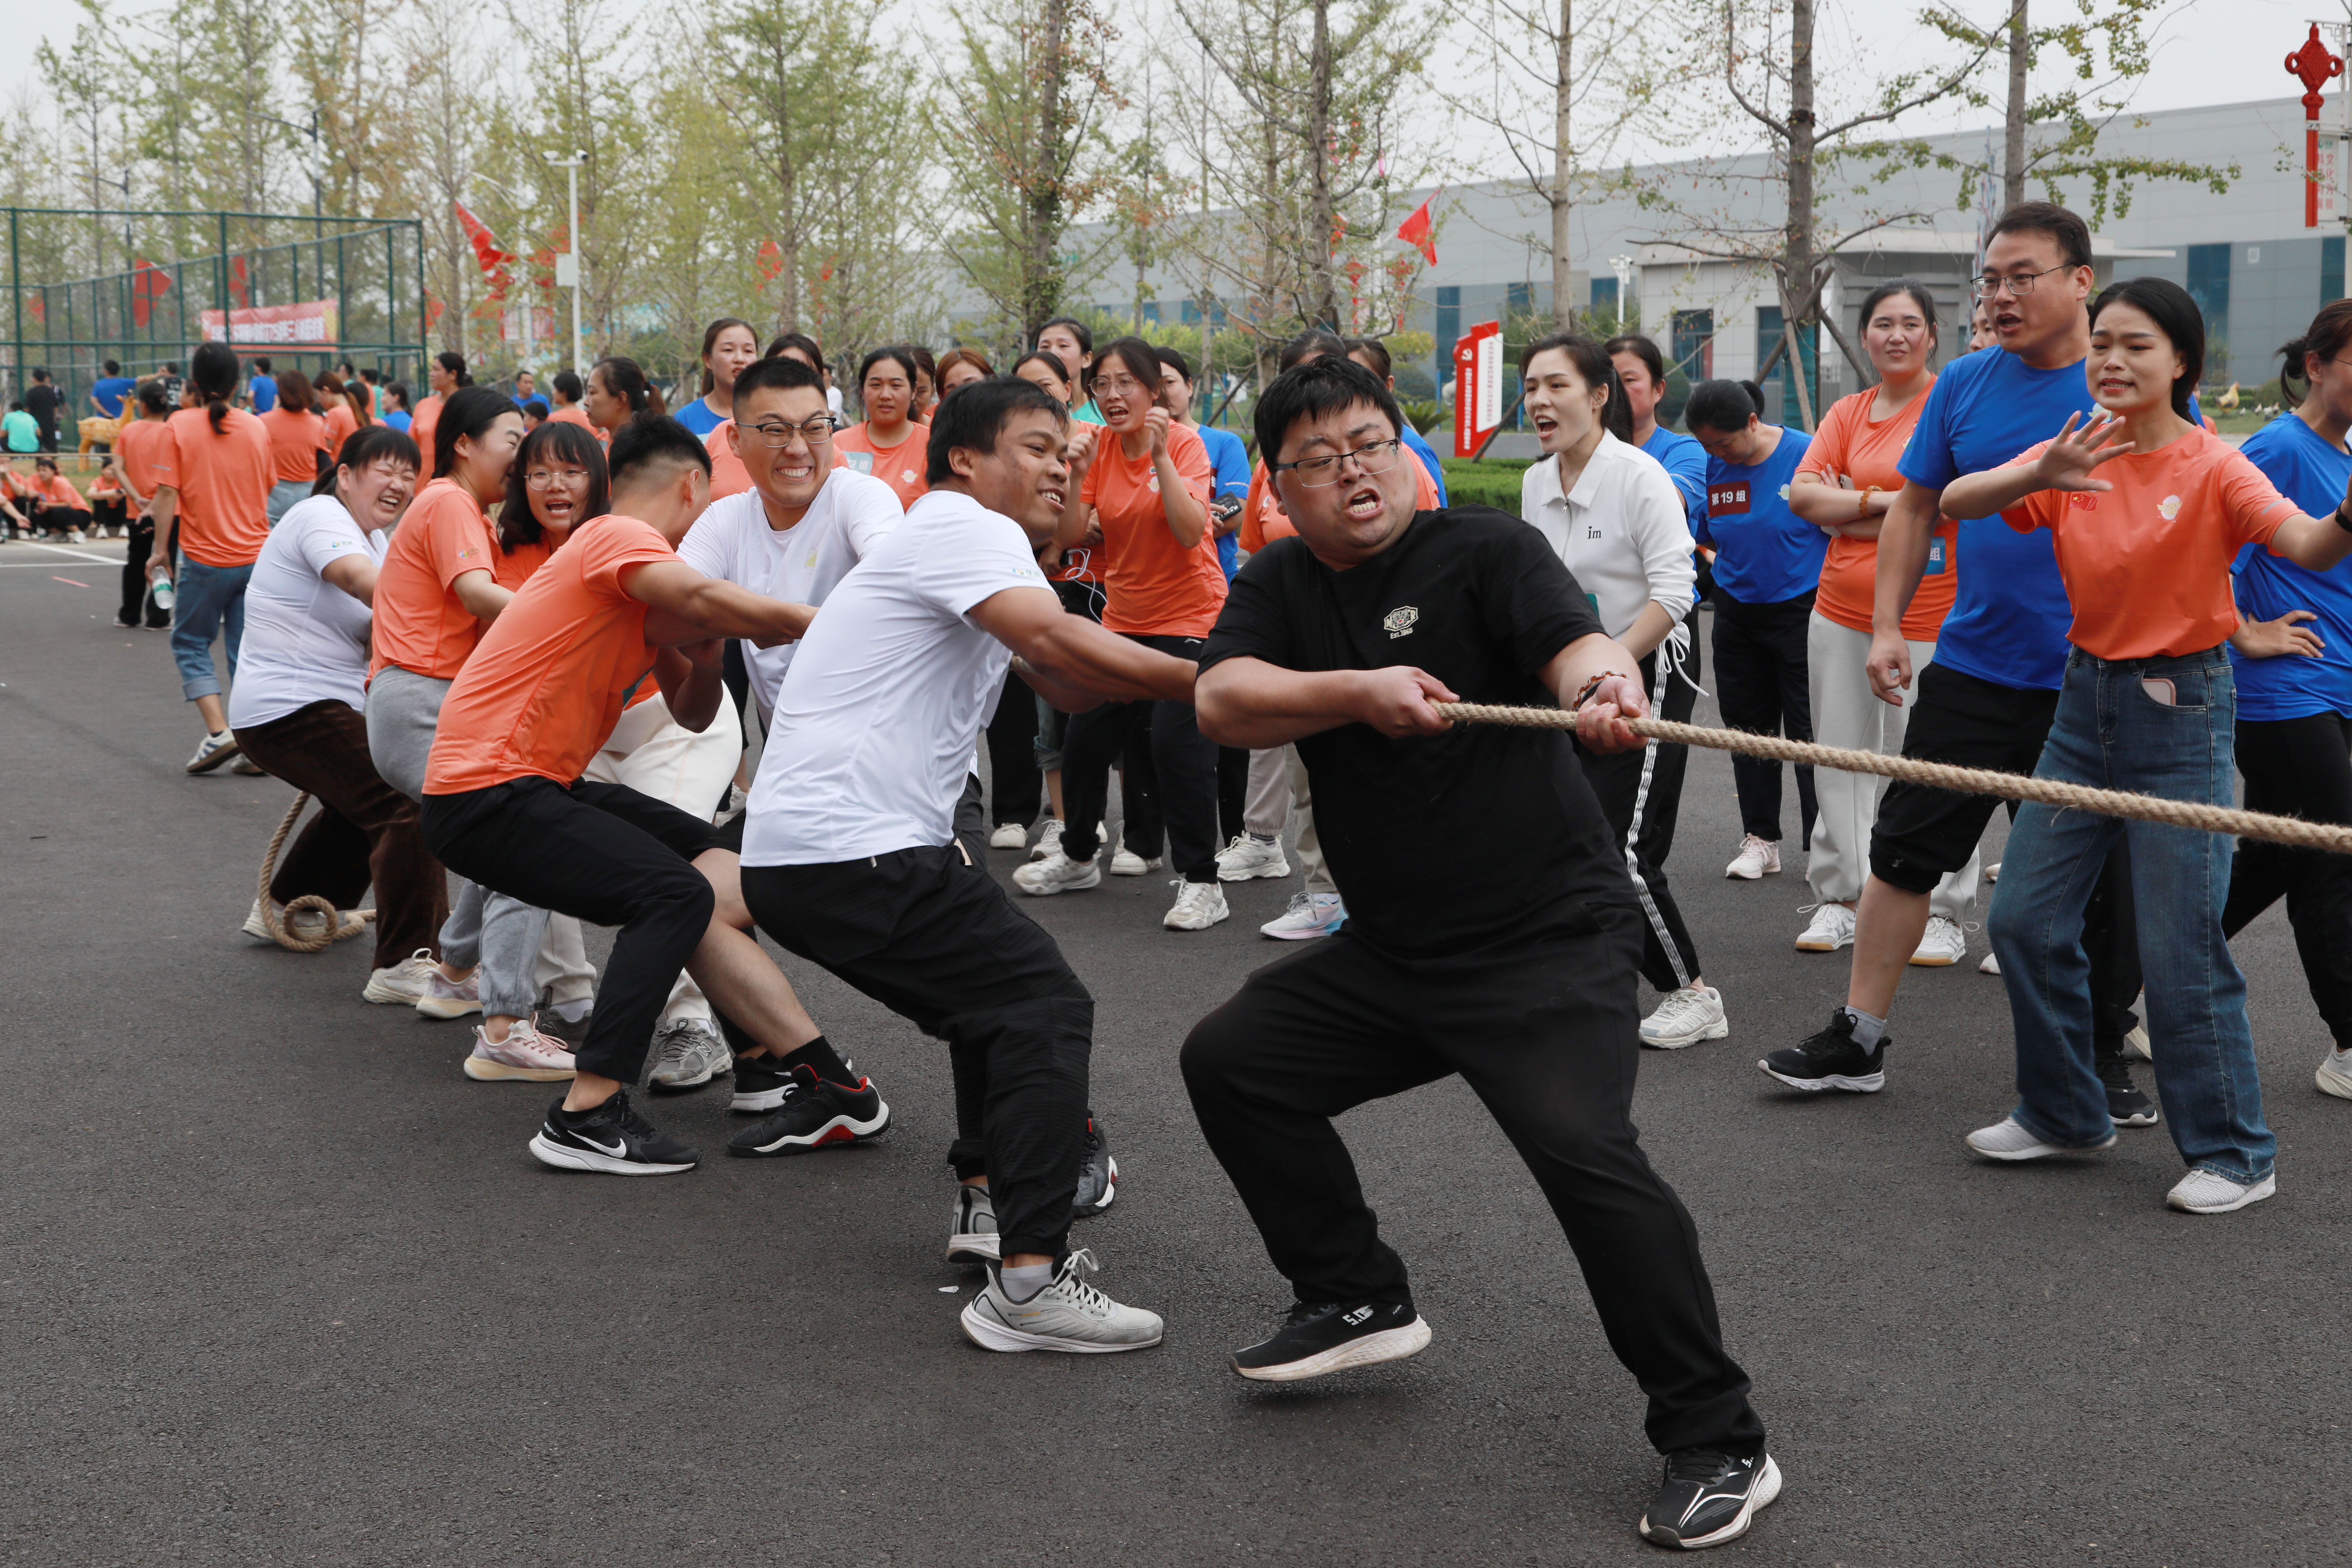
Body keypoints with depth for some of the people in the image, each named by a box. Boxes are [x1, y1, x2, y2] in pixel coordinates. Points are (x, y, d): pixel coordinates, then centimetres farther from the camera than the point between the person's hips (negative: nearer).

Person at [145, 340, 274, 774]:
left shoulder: (179, 426, -7)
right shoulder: (257, 428, 3)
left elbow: (167, 493, -11)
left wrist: (160, 548, -3)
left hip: (204, 559, -3)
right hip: (256, 556, 3)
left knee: (191, 643, 11)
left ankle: (218, 732, -4)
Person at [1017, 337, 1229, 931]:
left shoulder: (1182, 443, -12)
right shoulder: (1098, 447, 2)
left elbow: (1191, 530, -25)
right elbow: (1069, 537, -4)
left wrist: (1160, 455, -28)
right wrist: (1076, 476, -17)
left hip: (1188, 619, -6)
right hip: (1123, 619, 6)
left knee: (1177, 740, -17)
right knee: (1085, 737, 10)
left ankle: (1202, 881, -8)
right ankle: (1078, 857, 32)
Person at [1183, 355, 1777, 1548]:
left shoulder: (1485, 550, -9)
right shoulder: (1281, 584, 7)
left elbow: (1571, 637, -28)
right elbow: (1223, 701, -11)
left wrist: (1604, 684, -51)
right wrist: (1357, 692, -28)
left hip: (1550, 940, -7)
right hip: (1392, 948, 7)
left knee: (1584, 1149, -25)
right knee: (1229, 1060, 8)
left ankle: (1718, 1444, -13)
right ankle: (1359, 1302, 25)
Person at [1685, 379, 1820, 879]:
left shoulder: (1806, 453, -10)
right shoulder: (1711, 467, 1)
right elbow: (1699, 538, 10)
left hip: (1800, 609, -5)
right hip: (1736, 610, 5)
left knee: (1809, 731, -3)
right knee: (1748, 729, 10)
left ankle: (1822, 842, 5)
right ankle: (1760, 839, 21)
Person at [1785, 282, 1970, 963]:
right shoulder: (1848, 414, 12)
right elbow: (1803, 496, 2)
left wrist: (1846, 509, -6)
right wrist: (1882, 501, -10)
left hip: (1926, 618, -6)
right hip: (1840, 613, 6)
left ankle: (1942, 913, 7)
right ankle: (1840, 898, 21)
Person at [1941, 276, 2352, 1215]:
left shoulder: (2212, 467, -12)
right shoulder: (2073, 455, 1)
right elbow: (1954, 502, -10)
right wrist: (2037, 477, -30)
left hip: (2181, 709, -6)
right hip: (2087, 696, 6)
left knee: (2179, 949, -6)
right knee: (2026, 917, 10)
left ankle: (2233, 1154, 9)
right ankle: (2064, 1113, 28)